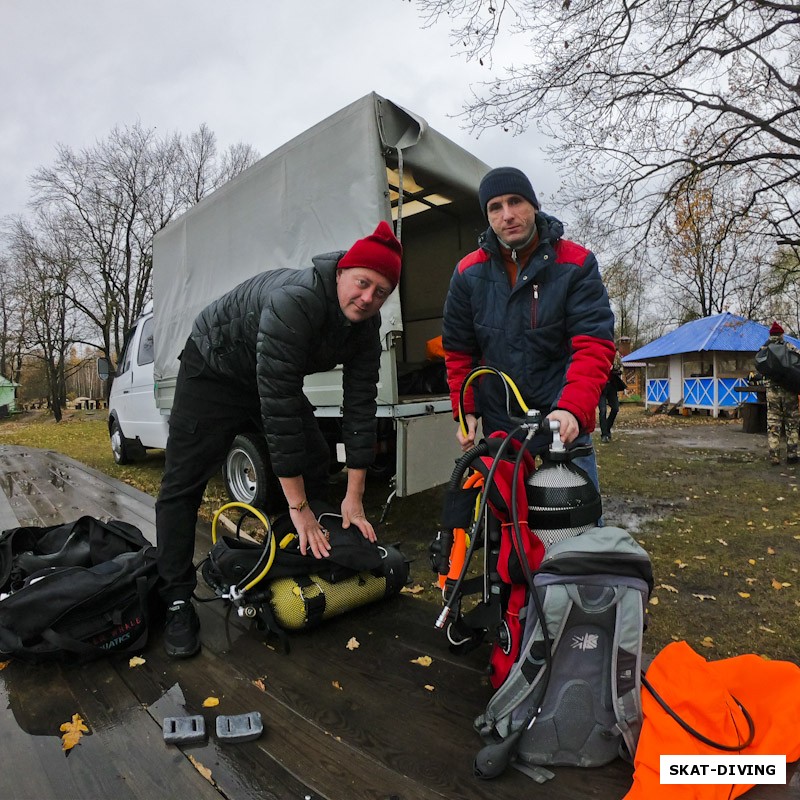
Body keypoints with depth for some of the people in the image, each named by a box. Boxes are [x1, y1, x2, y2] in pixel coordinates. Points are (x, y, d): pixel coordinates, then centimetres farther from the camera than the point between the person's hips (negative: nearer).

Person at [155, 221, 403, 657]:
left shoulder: (366, 325, -15)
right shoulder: (294, 302, -38)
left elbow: (360, 405, -15)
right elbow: (279, 410, -40)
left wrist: (354, 498, -16)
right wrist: (297, 507, -35)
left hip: (273, 378, 7)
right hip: (214, 371, -6)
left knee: (317, 466, 2)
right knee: (183, 484, -10)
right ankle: (177, 601, 2)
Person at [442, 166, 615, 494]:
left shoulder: (576, 264, -5)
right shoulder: (469, 273, 2)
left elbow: (594, 345, -13)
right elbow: (458, 350, 9)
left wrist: (572, 409, -28)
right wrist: (465, 412, 1)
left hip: (563, 426, -1)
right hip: (498, 428, 2)